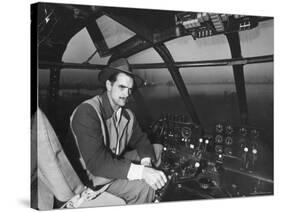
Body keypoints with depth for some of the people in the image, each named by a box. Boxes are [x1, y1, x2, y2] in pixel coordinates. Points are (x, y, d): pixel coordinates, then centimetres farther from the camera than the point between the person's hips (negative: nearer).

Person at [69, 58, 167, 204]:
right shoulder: (87, 112, -25)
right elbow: (96, 162, -33)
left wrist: (146, 163, -21)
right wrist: (141, 171, -39)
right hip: (96, 175, -8)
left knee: (157, 149, 9)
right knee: (143, 186, -27)